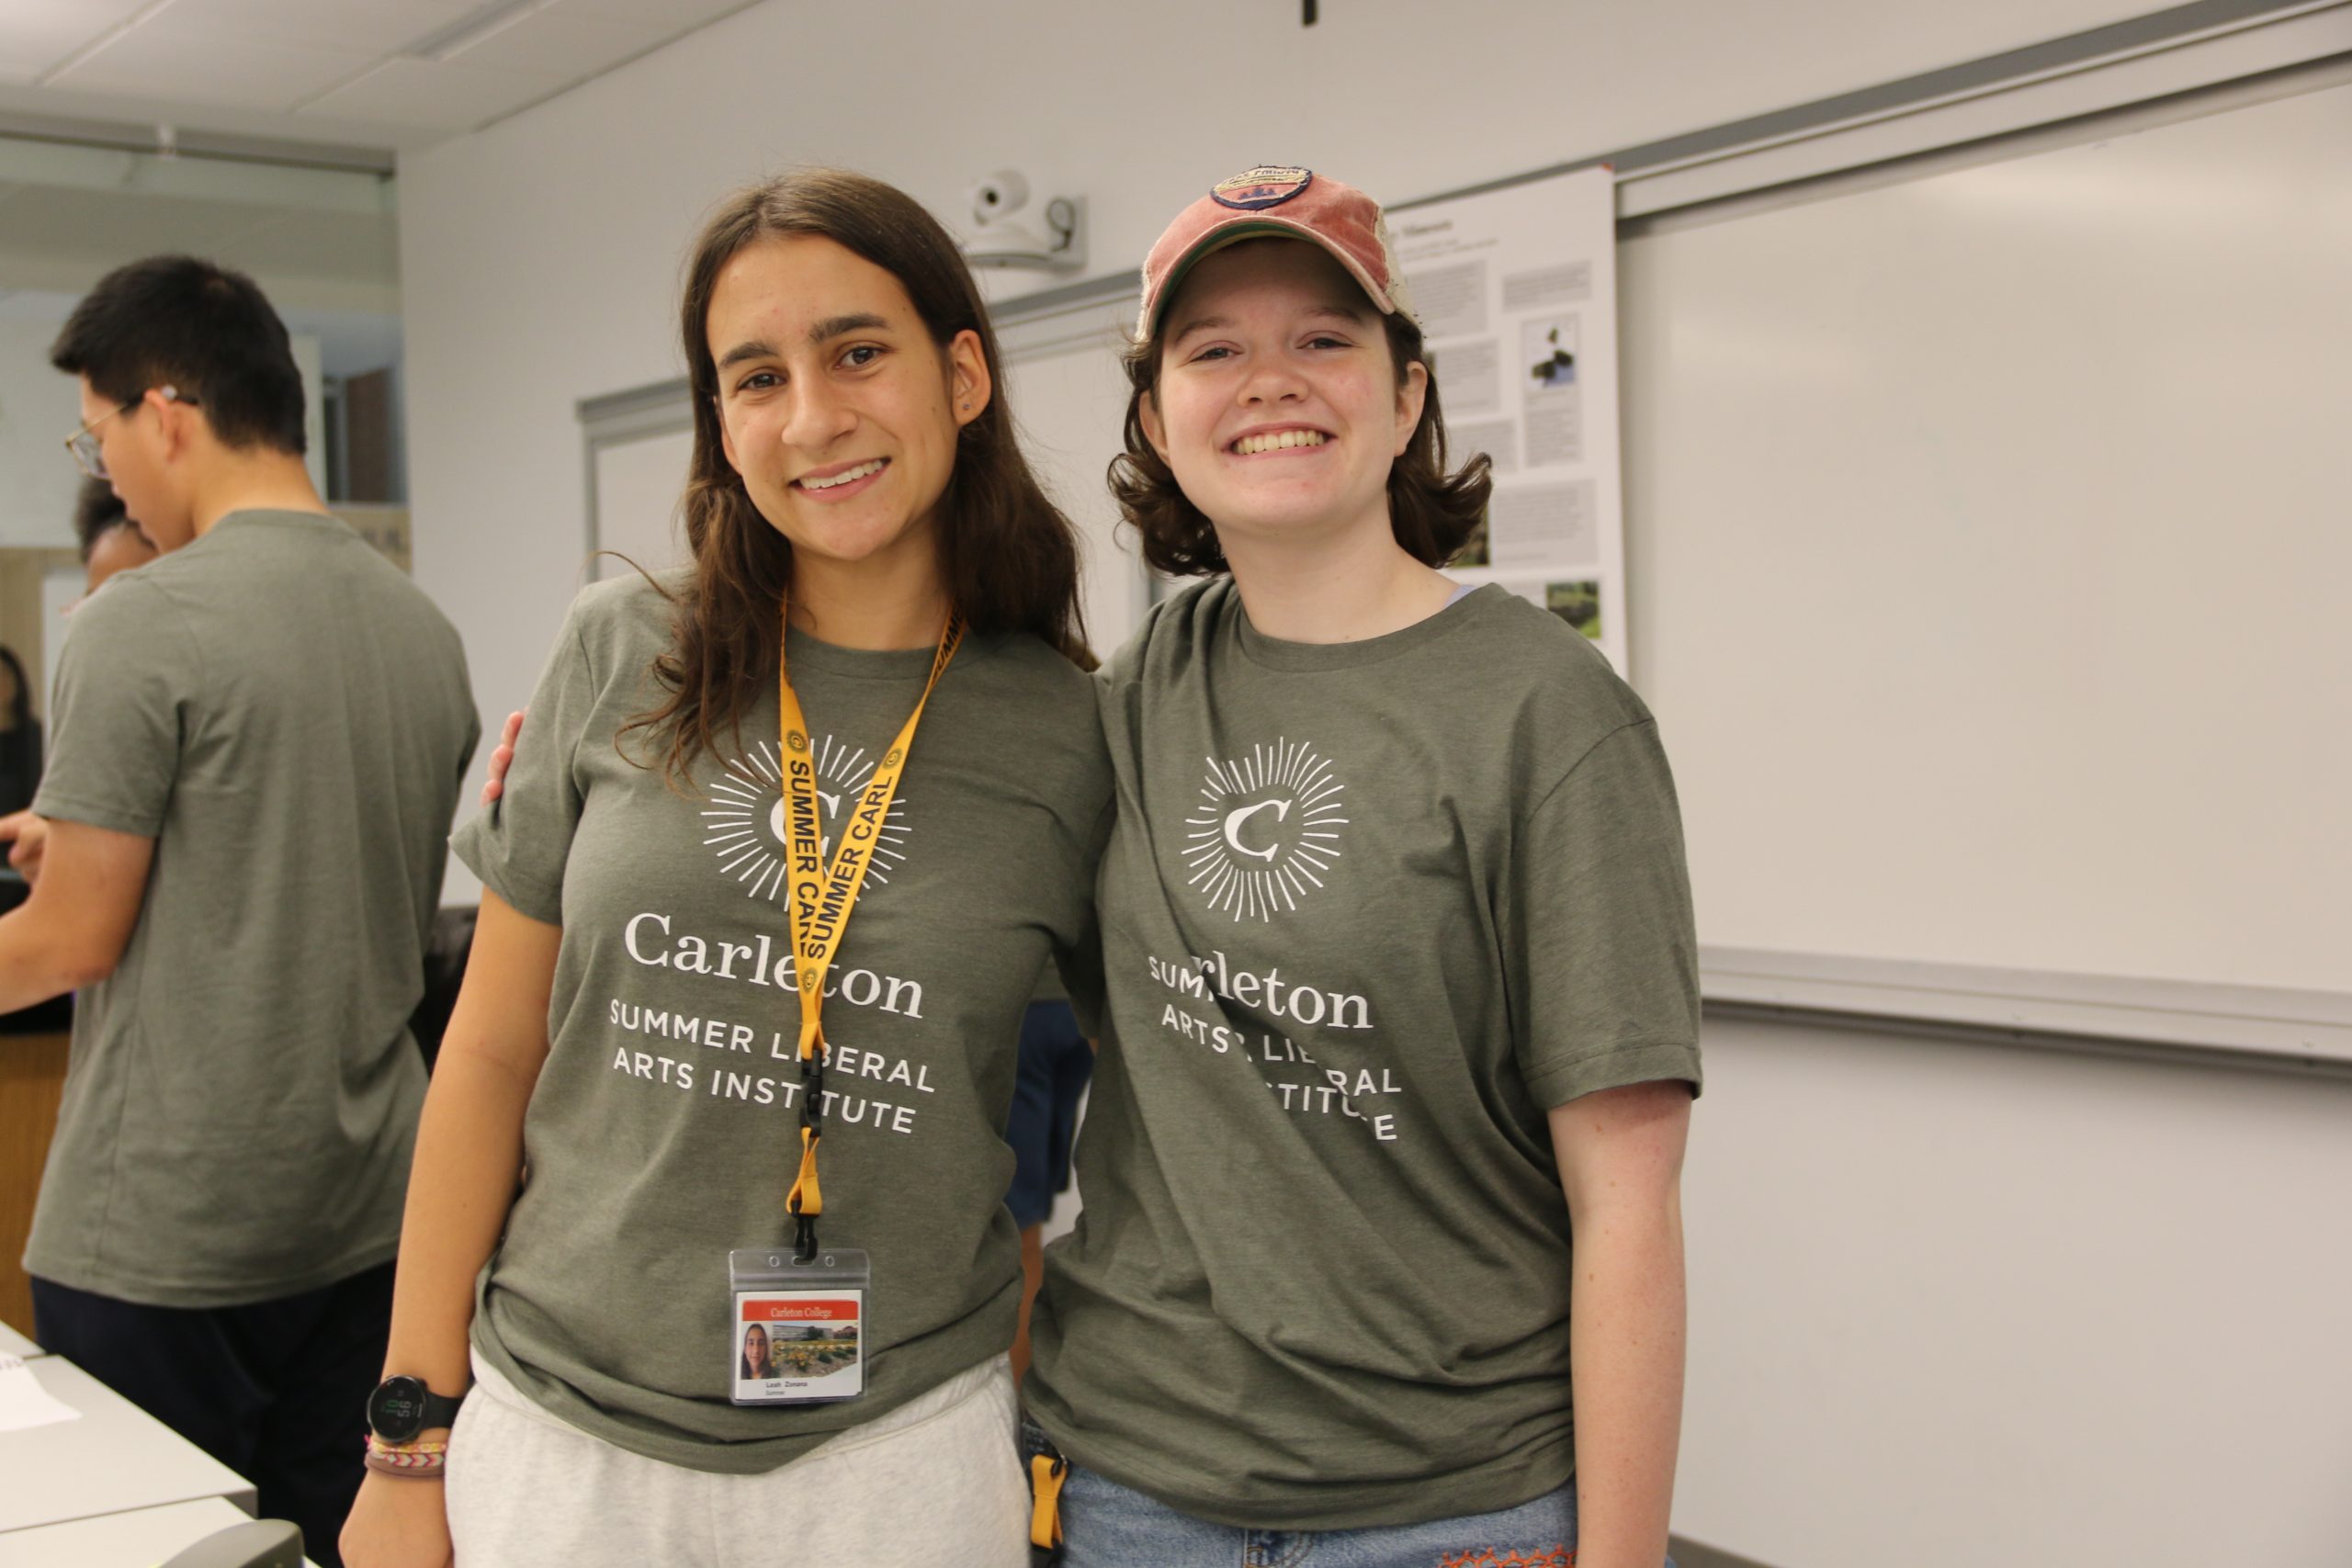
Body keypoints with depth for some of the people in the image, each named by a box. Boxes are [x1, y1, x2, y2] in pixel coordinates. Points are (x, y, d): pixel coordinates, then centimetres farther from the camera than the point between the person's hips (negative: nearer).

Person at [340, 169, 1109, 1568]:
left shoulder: (1074, 739, -5)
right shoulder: (625, 658, -3)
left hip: (900, 1450, -1)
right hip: (559, 1434, 1)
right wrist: (414, 1438, 2)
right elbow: (495, 1048, 2)